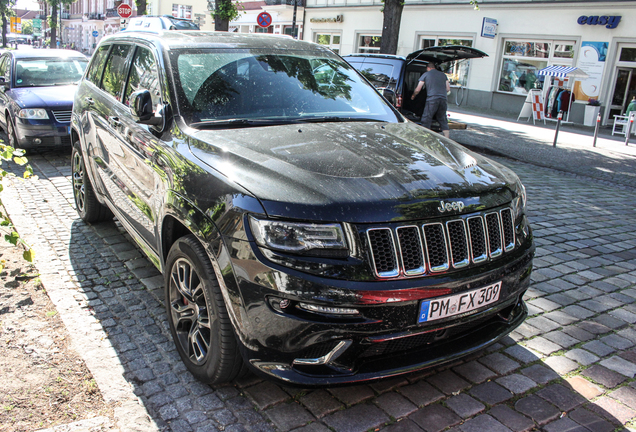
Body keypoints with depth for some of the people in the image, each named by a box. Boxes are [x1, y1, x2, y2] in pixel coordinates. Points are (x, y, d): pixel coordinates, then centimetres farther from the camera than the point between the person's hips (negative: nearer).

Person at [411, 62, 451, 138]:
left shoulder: (426, 74, 10)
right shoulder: (443, 74, 20)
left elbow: (418, 89, 10)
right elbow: (448, 89, 19)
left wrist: (413, 96, 28)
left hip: (432, 99, -4)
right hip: (443, 99, 4)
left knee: (426, 120, 1)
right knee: (443, 120, 13)